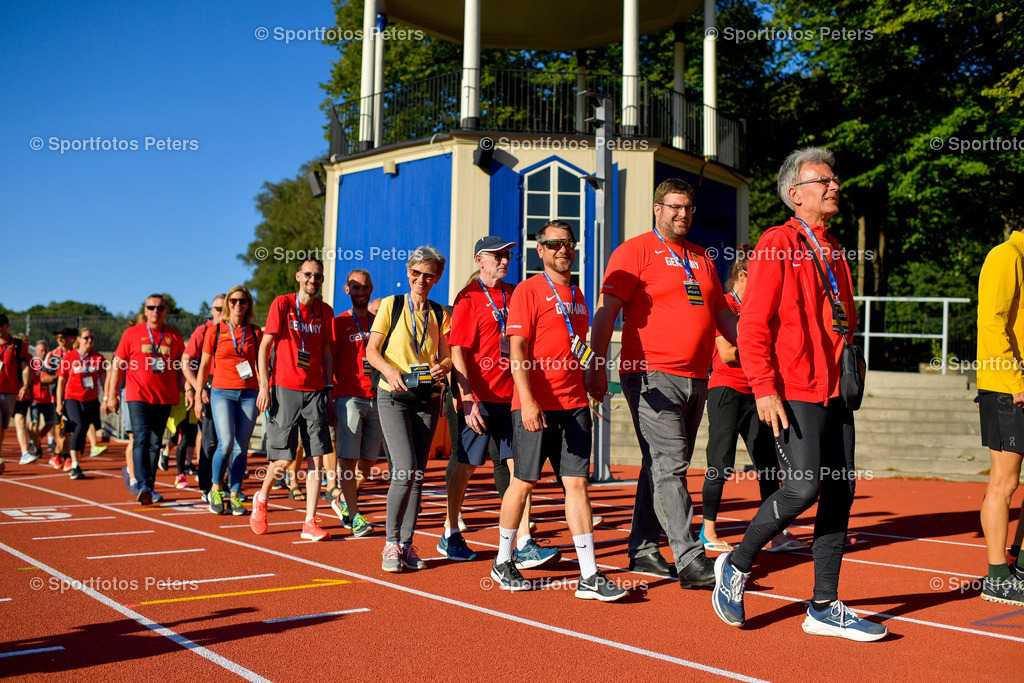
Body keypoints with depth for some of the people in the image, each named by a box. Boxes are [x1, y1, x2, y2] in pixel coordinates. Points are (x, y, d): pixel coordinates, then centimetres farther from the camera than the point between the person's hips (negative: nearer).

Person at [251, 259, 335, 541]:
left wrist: (329, 388, 7)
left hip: (315, 391, 4)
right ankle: (261, 499, 28)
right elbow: (265, 345, -2)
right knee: (283, 458, -2)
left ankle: (310, 522, 3)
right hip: (284, 389, -3)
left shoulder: (325, 311, 11)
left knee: (317, 457, -2)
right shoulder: (282, 303, 0)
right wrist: (264, 386, -8)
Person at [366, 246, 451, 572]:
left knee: (417, 473, 4)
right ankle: (391, 541, -1)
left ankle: (407, 544, 14)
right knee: (406, 469, -16)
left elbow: (446, 356, 9)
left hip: (428, 398, 4)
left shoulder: (439, 314, 11)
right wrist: (389, 370, -21)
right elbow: (372, 350, -2)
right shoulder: (392, 305, 2)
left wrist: (443, 366, -15)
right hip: (394, 396, -3)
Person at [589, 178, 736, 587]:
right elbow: (606, 311, -11)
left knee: (665, 467, 12)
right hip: (652, 377, -7)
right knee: (668, 466, -10)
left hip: (695, 379, 7)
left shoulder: (701, 258, 20)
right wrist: (598, 364, -22)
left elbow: (722, 313, 26)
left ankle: (643, 550, 21)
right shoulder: (635, 251, -2)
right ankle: (690, 561, -10)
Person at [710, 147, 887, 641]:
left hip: (835, 394, 8)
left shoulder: (833, 252, 18)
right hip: (792, 392, -8)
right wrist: (764, 389, -18)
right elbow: (753, 325, -12)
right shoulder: (778, 244, -5)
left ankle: (825, 609, 15)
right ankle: (735, 566, 10)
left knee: (840, 492, 5)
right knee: (802, 488, -13)